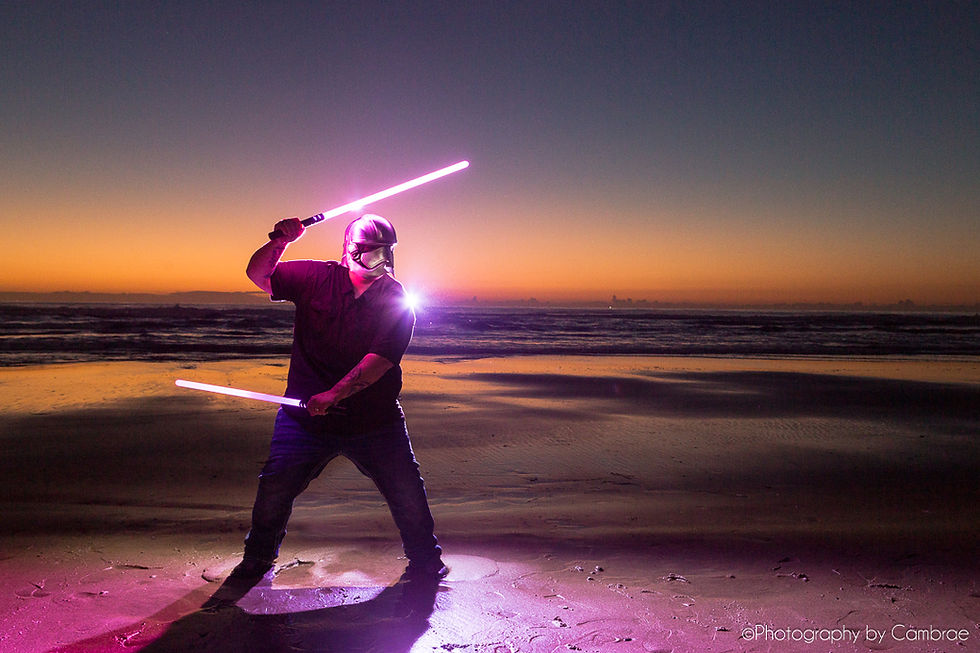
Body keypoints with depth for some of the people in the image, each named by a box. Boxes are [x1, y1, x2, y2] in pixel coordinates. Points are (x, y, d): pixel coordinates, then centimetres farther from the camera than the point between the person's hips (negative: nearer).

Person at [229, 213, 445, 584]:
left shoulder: (396, 301, -6)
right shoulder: (315, 277, 0)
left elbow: (381, 359, -17)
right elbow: (257, 274, 7)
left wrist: (333, 395, -25)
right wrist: (280, 242, -12)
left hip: (375, 422, -1)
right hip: (306, 415, 1)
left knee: (407, 492, 2)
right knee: (273, 490, 2)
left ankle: (425, 559, 27)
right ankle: (257, 558, 30)